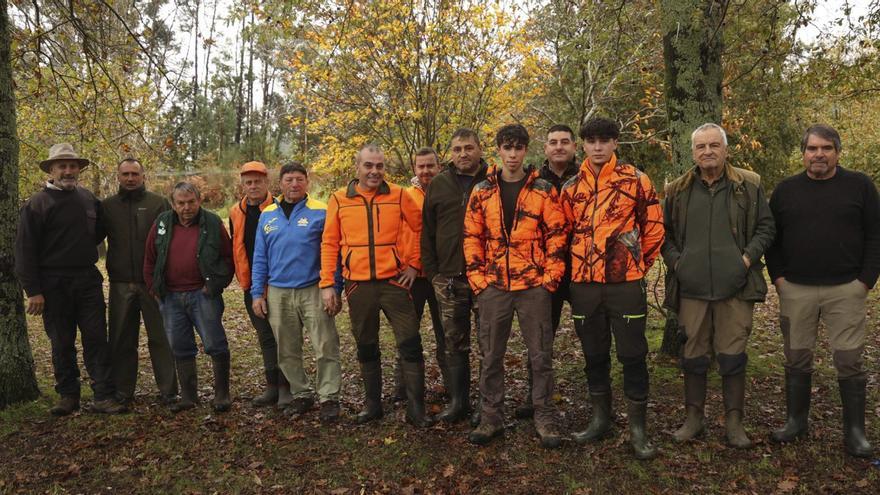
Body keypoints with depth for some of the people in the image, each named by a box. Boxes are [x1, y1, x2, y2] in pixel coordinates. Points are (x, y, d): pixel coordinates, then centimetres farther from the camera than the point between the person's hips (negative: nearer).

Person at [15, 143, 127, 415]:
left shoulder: (88, 198, 7)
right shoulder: (36, 204, -5)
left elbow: (100, 229, 28)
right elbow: (25, 250, -7)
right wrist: (33, 291, -11)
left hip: (88, 280, 3)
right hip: (54, 285, -3)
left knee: (97, 339, -1)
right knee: (62, 344, 7)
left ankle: (104, 397, 2)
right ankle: (68, 395, 20)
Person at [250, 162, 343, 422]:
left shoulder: (321, 212, -3)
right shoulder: (267, 215, 10)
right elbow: (259, 258, 12)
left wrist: (335, 291, -8)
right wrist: (257, 293, 6)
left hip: (313, 291, -4)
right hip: (277, 293, 4)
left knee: (326, 348, -4)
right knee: (287, 352, 12)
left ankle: (329, 398, 9)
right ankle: (301, 395, 28)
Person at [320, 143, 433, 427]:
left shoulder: (398, 196, 0)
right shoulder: (339, 200, 3)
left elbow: (422, 229, 7)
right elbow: (329, 244, 4)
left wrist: (414, 263, 1)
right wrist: (327, 284, 0)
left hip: (394, 282, -1)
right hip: (358, 286, 2)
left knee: (410, 345, -3)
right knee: (366, 348, 13)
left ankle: (416, 409, 8)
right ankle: (372, 405, 28)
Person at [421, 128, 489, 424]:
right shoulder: (439, 185, 10)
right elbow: (427, 233, 11)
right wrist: (432, 273, 4)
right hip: (449, 280, 3)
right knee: (454, 343, 9)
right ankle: (458, 401, 22)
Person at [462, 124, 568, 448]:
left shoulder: (543, 190, 1)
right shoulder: (482, 192, 6)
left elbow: (556, 236, 0)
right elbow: (472, 238, 7)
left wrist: (550, 278, -7)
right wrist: (477, 279, 0)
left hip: (534, 286, -2)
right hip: (494, 287, 2)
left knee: (540, 355, 5)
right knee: (490, 355, 8)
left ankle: (544, 419, 18)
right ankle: (491, 418, 21)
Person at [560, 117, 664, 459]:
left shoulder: (636, 181, -2)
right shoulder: (571, 188, 8)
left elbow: (654, 228, 3)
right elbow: (564, 233, 17)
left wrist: (639, 265, 8)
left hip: (626, 283, -3)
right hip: (584, 284, 4)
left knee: (632, 355, 1)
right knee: (594, 355, 13)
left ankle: (638, 428, 13)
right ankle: (600, 419, 28)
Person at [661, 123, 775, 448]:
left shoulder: (749, 185, 4)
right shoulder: (678, 190, 8)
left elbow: (765, 227, 7)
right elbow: (665, 233, 14)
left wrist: (748, 257, -6)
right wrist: (675, 261, 0)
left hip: (735, 287, -1)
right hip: (692, 288, 2)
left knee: (732, 356, 3)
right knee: (694, 355, 9)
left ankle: (734, 421, 17)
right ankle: (694, 418, 23)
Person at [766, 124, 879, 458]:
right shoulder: (786, 190, 8)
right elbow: (771, 236, 12)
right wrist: (778, 277, 2)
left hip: (845, 290, -2)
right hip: (796, 290, 2)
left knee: (849, 361, 0)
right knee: (797, 359, 9)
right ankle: (796, 422, 22)